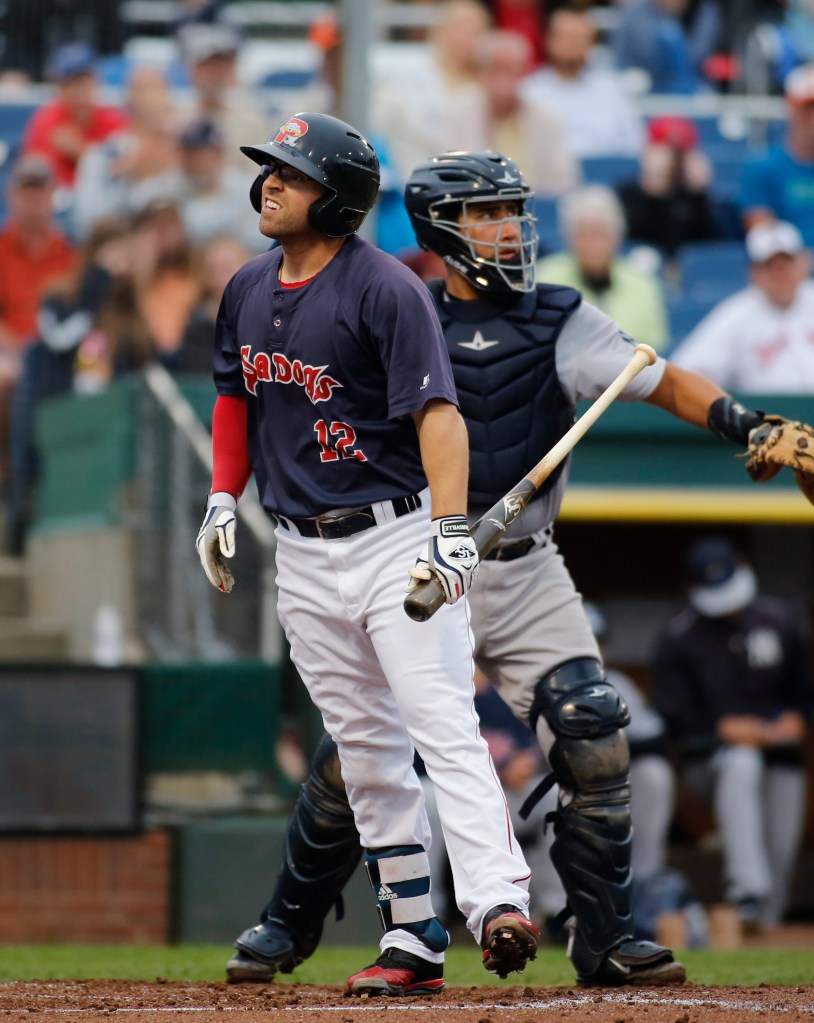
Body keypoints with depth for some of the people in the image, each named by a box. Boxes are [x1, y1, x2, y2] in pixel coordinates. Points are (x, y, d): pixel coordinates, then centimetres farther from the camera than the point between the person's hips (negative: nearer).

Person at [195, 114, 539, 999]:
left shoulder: (385, 289, -13)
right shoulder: (247, 292, 9)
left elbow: (437, 412, -20)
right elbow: (237, 395, 25)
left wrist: (450, 532, -30)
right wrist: (222, 500, 13)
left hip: (394, 536, -7)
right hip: (303, 554, 7)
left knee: (443, 724, -18)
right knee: (364, 747, 8)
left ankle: (497, 901, -28)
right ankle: (412, 942, 12)